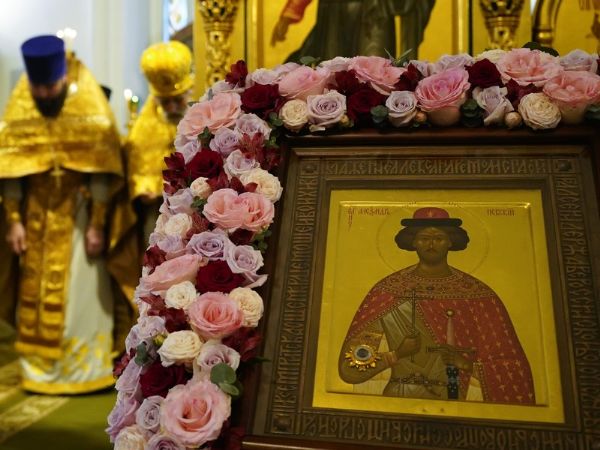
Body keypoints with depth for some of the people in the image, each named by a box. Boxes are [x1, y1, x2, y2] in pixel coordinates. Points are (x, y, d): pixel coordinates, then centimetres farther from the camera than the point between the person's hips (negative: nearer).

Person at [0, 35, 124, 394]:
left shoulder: (91, 106, -13)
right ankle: (40, 370, 22)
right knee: (36, 295, 9)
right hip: (37, 216, 3)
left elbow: (101, 171, -12)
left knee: (81, 294, 1)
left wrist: (97, 225, -13)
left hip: (79, 215, -3)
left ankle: (85, 370, 13)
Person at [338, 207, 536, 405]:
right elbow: (351, 365, -1)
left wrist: (469, 364, -13)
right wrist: (395, 355, -14)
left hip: (455, 400, 1)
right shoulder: (387, 290, 0)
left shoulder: (477, 293, 1)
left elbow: (510, 367, 1)